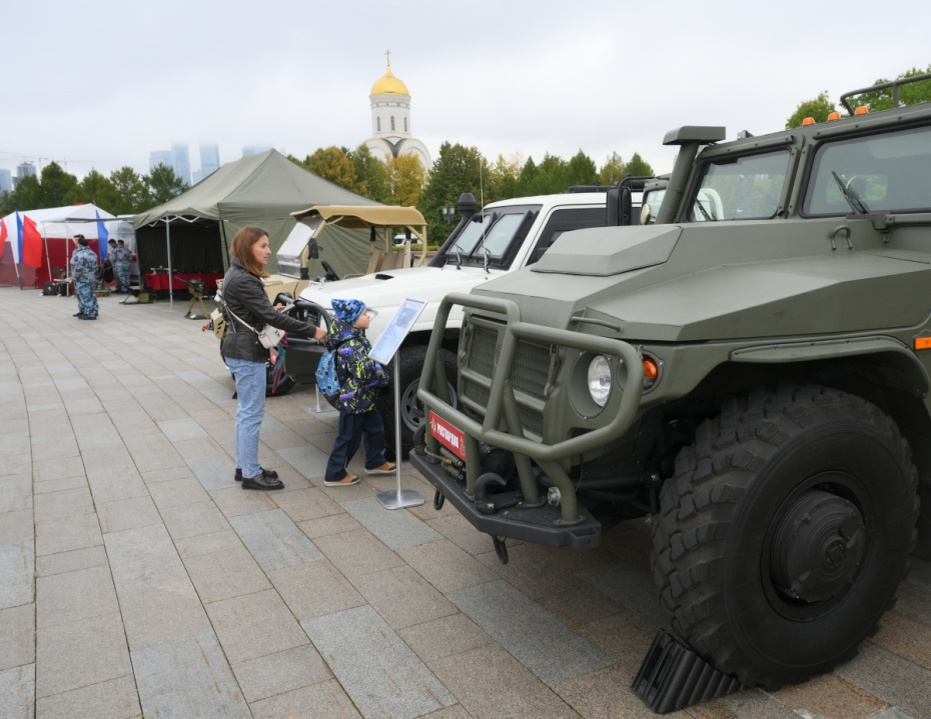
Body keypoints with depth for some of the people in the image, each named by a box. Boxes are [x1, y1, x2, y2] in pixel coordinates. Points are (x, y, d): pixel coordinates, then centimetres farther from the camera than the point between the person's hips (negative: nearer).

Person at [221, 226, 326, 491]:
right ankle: (251, 474, 8)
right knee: (252, 414, -2)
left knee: (246, 412, 17)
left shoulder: (237, 275, 11)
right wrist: (312, 331, -21)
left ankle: (243, 466, 27)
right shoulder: (243, 281, -21)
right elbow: (271, 316, -24)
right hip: (247, 355, -10)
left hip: (240, 351, 10)